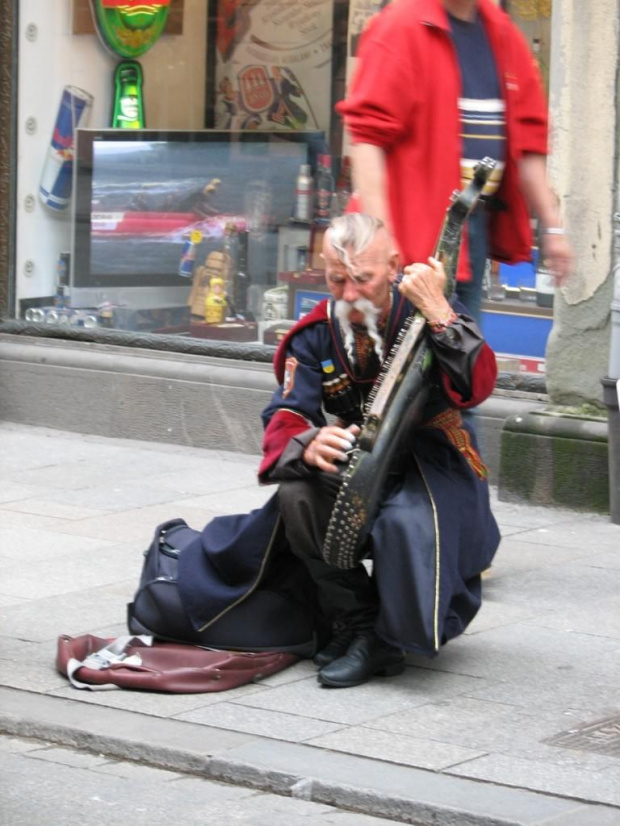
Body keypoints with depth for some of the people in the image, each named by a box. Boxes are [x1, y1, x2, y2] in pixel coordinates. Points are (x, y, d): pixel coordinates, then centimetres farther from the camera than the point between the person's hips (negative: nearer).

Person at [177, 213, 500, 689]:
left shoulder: (427, 315, -12)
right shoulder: (315, 335, 0)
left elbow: (478, 387, -28)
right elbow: (285, 418, -6)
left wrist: (439, 315, -38)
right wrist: (308, 446, -30)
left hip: (432, 467, -4)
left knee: (407, 523, -37)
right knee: (297, 496, -27)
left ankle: (384, 642, -12)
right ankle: (354, 623, -10)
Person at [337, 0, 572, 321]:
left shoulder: (504, 36, 12)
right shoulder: (400, 28, -8)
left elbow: (528, 141, 17)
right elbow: (369, 135, -15)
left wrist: (551, 227, 15)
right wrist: (377, 233, -23)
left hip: (479, 228, 7)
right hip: (416, 230, -7)